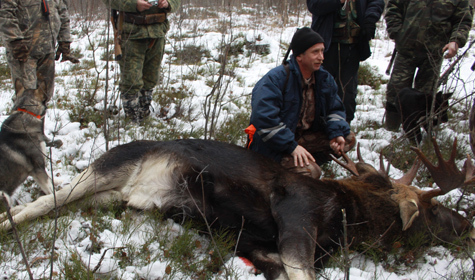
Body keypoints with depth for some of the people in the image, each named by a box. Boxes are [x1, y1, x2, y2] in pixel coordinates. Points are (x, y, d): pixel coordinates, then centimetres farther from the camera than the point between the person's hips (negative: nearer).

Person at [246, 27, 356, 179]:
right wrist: (291, 146, -30)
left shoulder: (324, 78, 3)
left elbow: (335, 109, 11)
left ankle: (309, 160, -2)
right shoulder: (276, 79, -21)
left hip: (306, 136, 8)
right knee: (310, 172, -28)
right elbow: (264, 118, -29)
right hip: (275, 146, -8)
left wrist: (337, 133, -11)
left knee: (348, 139, -2)